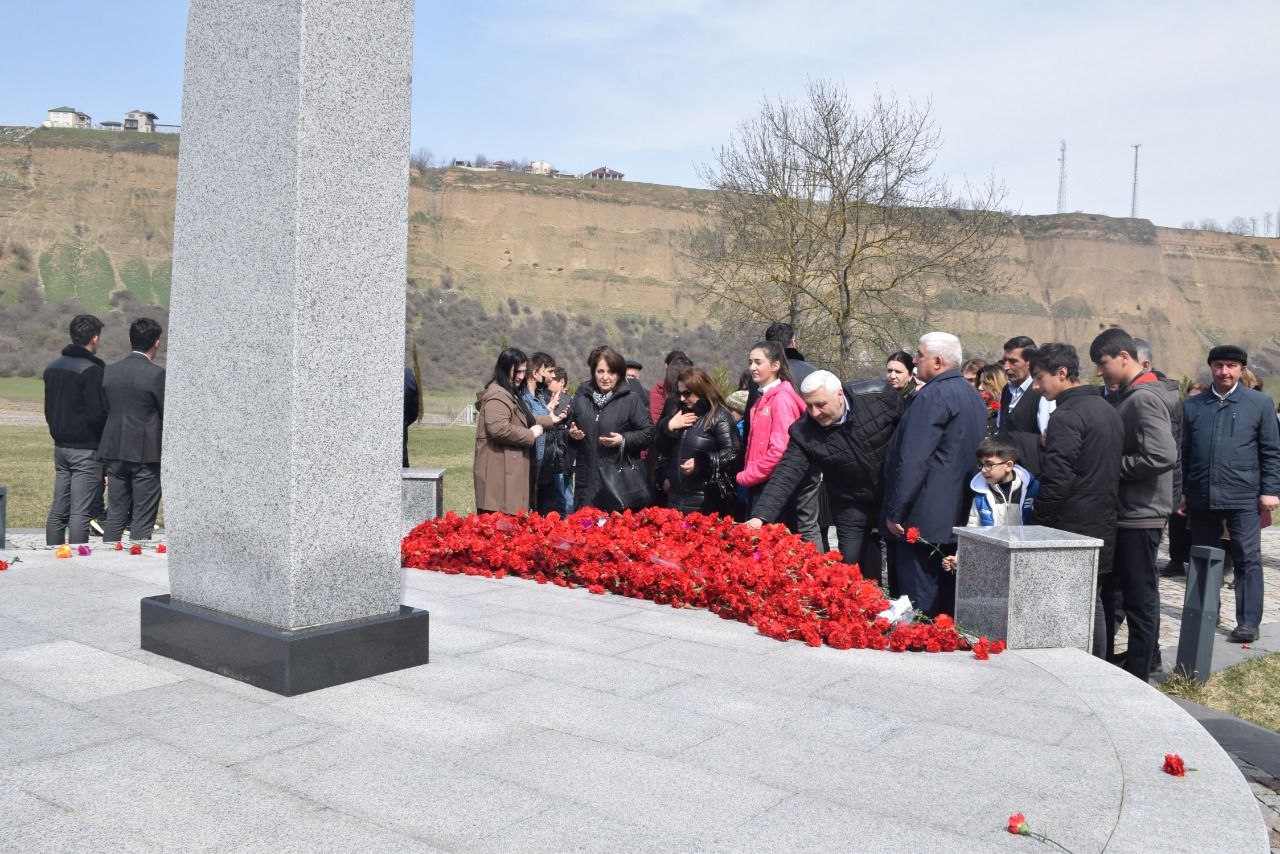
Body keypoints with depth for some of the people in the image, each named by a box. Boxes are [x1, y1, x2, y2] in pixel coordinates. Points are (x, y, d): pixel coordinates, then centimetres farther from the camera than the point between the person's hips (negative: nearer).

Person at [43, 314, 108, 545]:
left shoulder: (52, 367, 11)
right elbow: (96, 414, -18)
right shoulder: (91, 370, -16)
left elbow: (48, 409, 17)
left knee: (58, 510, 13)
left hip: (60, 447, 8)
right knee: (80, 513, -6)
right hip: (86, 449, -8)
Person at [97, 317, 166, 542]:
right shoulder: (156, 374, -12)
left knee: (115, 516, 14)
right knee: (142, 520, 1)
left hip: (114, 451, 6)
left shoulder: (109, 371, 5)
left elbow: (103, 411, 10)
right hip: (146, 455, -5)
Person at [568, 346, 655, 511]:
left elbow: (648, 434, -3)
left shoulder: (631, 399, -1)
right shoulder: (581, 398, 13)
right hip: (587, 479, 4)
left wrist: (623, 440, -16)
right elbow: (571, 428, 27)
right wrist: (572, 434, 5)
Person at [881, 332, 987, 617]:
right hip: (958, 516, 9)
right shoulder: (972, 395, 15)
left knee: (920, 598, -5)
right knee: (947, 597, 14)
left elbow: (913, 460, -19)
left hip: (924, 519, -9)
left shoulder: (933, 395, -15)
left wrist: (895, 512, -15)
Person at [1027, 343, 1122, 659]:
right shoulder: (1108, 410, 14)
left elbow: (1056, 480, -20)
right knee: (1092, 602, 15)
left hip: (1072, 526, -9)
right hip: (1104, 526, 9)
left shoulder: (1066, 415, -16)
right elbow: (1113, 470, 18)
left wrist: (1040, 523, -9)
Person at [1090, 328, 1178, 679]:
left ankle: (1137, 679, 11)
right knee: (1109, 593, 17)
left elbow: (1163, 457, -27)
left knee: (1140, 600, 1)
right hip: (1120, 513, 10)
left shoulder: (1145, 398, -16)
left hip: (1139, 516, -9)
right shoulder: (1123, 397, 12)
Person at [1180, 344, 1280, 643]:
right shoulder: (1193, 405, 9)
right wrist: (1184, 492, 10)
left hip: (1243, 497, -3)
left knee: (1248, 560, -1)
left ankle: (1248, 622, 4)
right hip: (1201, 496, 3)